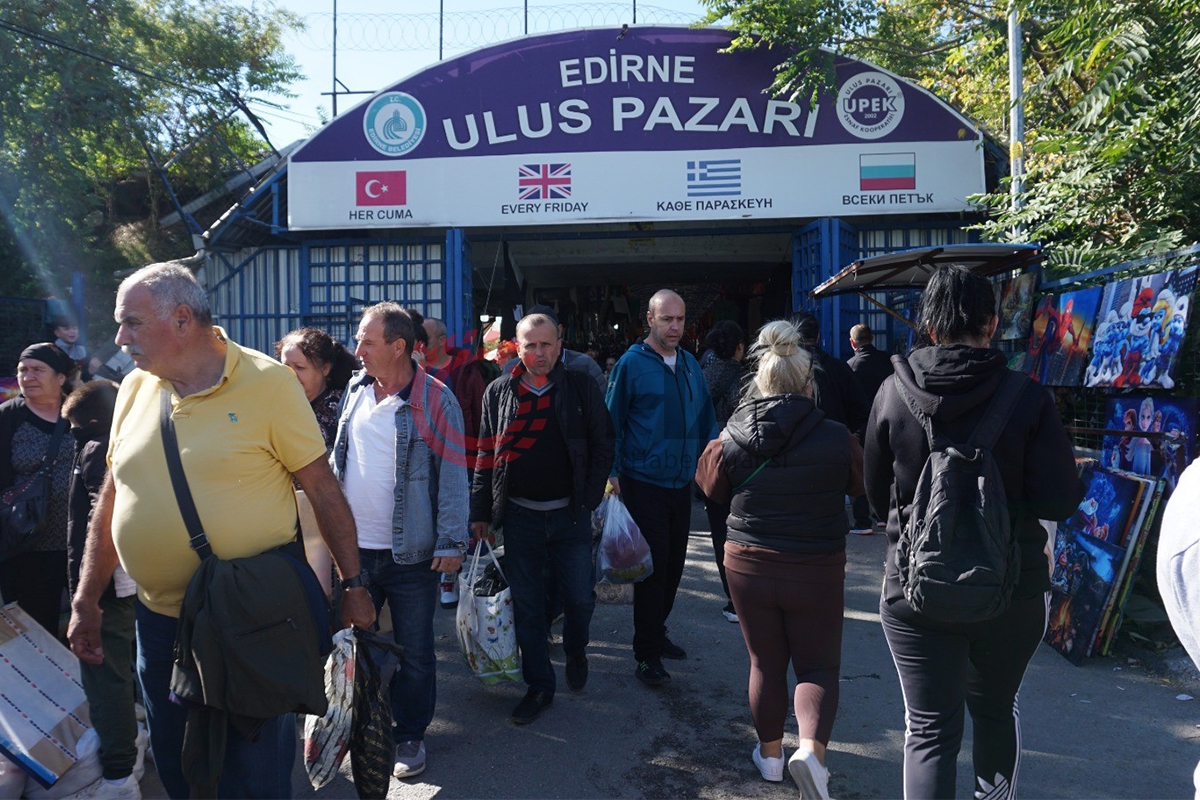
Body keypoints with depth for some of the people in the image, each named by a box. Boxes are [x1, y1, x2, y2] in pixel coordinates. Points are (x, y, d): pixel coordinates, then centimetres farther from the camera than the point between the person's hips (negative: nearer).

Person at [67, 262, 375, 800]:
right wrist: (86, 600, 12)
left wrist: (352, 584, -9)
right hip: (159, 618, 5)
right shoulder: (135, 388, 4)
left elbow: (322, 488, -10)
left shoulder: (266, 382, -12)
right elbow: (111, 498, 11)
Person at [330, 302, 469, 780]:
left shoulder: (434, 399, -12)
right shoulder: (355, 390, 5)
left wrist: (451, 542, -13)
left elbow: (453, 475, -11)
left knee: (414, 652, 10)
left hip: (411, 552, -5)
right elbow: (338, 460, 14)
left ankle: (410, 734, 30)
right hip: (354, 545, 5)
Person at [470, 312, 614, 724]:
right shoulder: (499, 392, 3)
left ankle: (576, 651, 37)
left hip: (570, 515, -1)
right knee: (527, 606, 8)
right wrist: (481, 512, 3)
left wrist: (590, 499, -6)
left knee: (579, 598, 5)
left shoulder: (581, 387, -2)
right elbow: (486, 455, 5)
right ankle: (539, 686, 25)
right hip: (521, 516, 1)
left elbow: (602, 445, 1)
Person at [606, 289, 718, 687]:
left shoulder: (690, 363, 10)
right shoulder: (631, 363, -8)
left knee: (673, 564, 15)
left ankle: (656, 633, 33)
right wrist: (613, 473, -11)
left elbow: (706, 418, 15)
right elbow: (612, 422, -7)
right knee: (653, 567, -3)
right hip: (644, 484, -6)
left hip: (682, 483, 6)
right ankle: (647, 654, 9)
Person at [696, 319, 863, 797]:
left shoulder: (731, 440, -9)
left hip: (748, 565, 2)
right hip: (817, 570, -2)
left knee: (766, 664, 17)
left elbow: (713, 489, 7)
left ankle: (770, 754, 31)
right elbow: (858, 485, 4)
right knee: (818, 666, 14)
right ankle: (811, 749, -6)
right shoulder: (836, 438, -14)